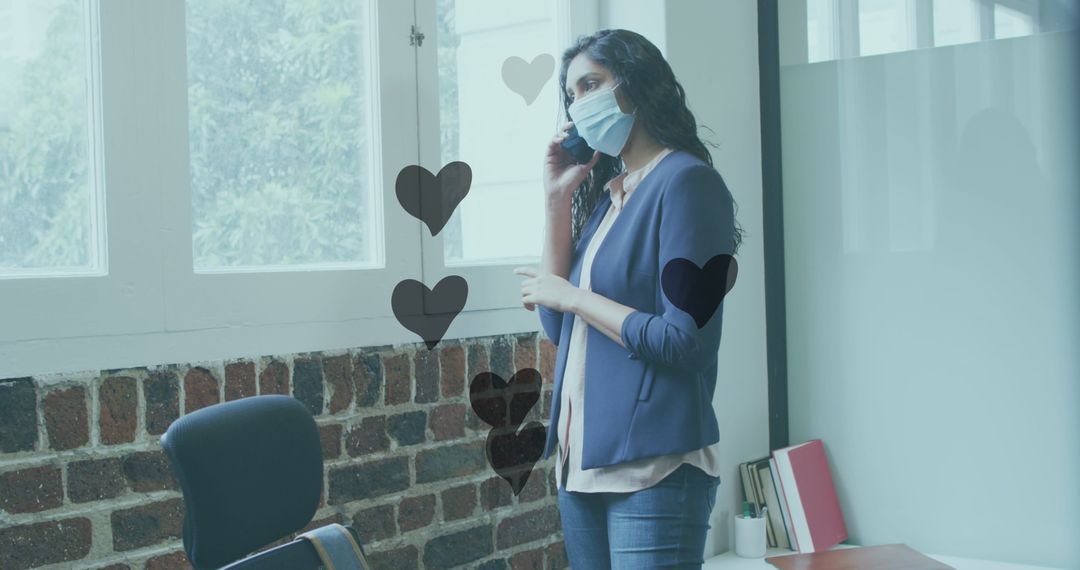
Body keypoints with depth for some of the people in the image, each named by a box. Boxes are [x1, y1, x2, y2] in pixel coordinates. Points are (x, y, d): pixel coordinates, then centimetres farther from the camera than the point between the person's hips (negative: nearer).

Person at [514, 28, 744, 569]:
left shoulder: (685, 181, -10)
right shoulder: (603, 191, 13)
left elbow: (683, 342, -18)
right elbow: (559, 327, 7)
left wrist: (573, 296, -8)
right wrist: (557, 200, 5)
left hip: (653, 469, -8)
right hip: (582, 459, 8)